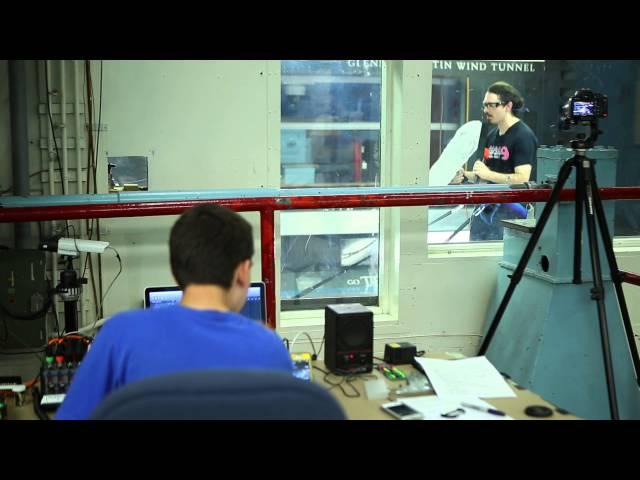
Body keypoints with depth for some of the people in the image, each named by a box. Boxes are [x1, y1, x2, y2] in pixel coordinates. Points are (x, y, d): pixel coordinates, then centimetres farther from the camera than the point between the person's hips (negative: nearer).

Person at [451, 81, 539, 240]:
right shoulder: (492, 135, 15)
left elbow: (522, 179, -18)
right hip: (484, 208, 8)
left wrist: (488, 174, -21)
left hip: (509, 211, -8)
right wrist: (465, 175, 3)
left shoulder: (523, 136, -10)